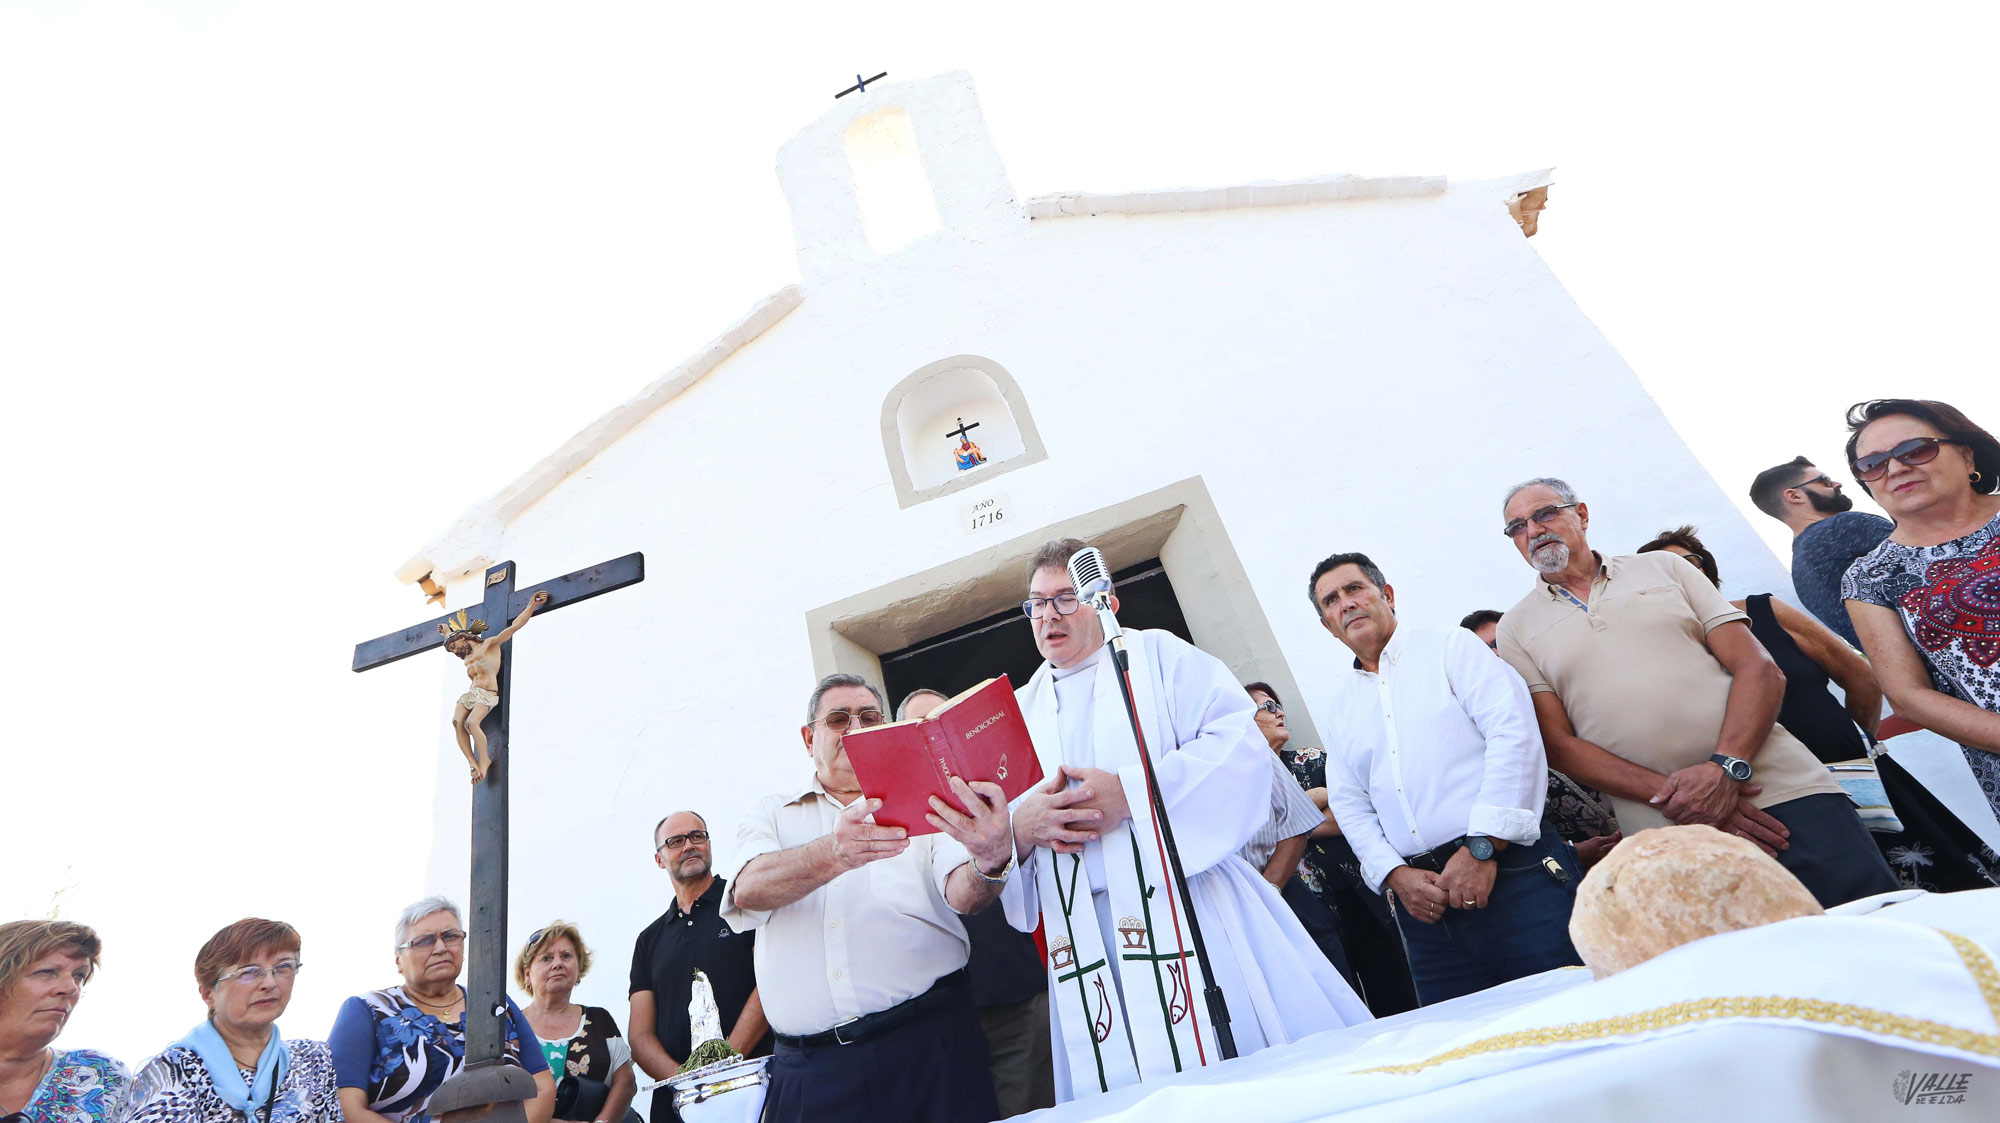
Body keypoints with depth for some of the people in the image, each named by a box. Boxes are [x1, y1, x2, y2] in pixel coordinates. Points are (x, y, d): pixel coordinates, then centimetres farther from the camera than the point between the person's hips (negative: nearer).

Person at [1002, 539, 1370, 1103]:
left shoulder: (1157, 654, 7)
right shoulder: (1018, 711, 17)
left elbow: (1240, 744, -8)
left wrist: (1131, 793, -17)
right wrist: (1021, 826, -12)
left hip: (1187, 902, -3)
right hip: (1081, 928, 3)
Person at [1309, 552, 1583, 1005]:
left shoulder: (1449, 645, 3)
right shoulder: (1341, 700, 16)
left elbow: (1513, 731, -10)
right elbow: (1348, 803, 13)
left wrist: (1482, 847, -16)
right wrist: (1394, 875, -4)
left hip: (1511, 868, -4)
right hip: (1423, 900, 4)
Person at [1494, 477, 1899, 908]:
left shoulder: (1663, 567, 12)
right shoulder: (1517, 628, 7)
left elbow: (1761, 669, 4)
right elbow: (1556, 743, -2)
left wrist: (1727, 768, -14)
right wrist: (1669, 794, -15)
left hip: (1784, 790, 2)